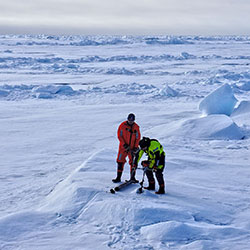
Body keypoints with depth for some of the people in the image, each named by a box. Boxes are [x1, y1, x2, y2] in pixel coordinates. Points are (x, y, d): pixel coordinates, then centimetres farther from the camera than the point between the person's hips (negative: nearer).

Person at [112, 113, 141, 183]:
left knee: (133, 163, 3)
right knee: (120, 162, -3)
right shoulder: (122, 125, -6)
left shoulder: (136, 127, 0)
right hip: (123, 147, -1)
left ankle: (132, 178, 13)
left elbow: (138, 138, 3)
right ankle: (118, 178, 4)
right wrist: (124, 144, -14)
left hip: (132, 148, 2)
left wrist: (135, 148, -7)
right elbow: (119, 136, -5)